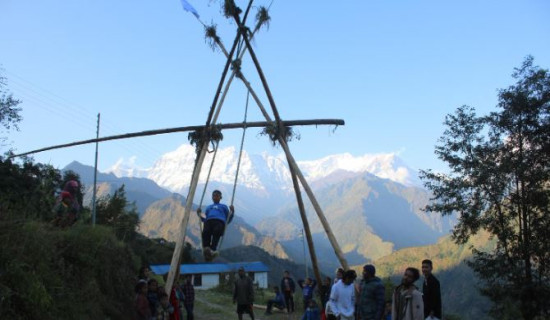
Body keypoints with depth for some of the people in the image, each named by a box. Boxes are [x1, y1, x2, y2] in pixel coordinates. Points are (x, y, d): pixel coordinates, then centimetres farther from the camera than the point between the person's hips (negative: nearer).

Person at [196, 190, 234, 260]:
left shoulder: (224, 207, 33)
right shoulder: (208, 207, 41)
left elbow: (228, 221, 22)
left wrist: (232, 212, 6)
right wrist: (199, 215, 16)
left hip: (219, 221, -2)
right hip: (208, 221, 2)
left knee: (216, 232, -38)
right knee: (205, 232, -35)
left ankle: (212, 250, -54)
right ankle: (206, 249, -53)